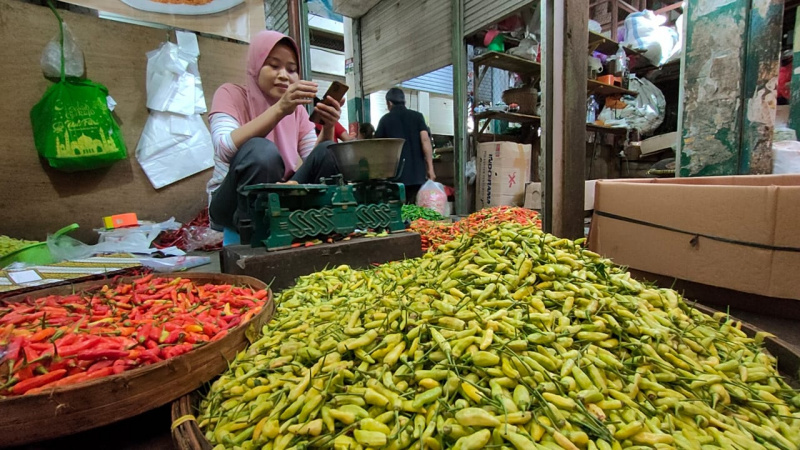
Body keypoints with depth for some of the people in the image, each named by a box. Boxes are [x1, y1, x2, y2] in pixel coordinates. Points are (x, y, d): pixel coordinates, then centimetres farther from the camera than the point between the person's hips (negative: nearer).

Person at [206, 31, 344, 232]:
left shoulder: (297, 107, 9)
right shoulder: (231, 94, -3)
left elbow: (317, 160, 0)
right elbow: (225, 150, -23)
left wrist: (328, 128, -19)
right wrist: (280, 109, -31)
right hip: (233, 205, -3)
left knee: (329, 152, -16)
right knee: (260, 150, -33)